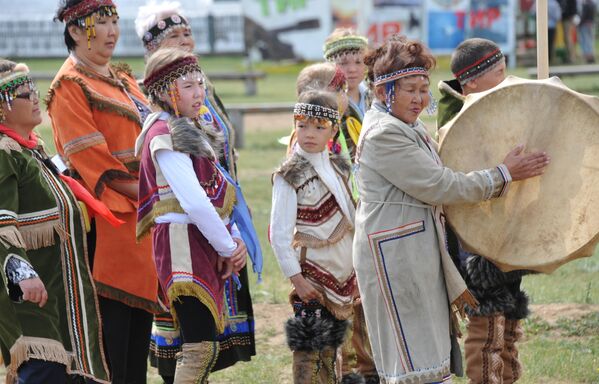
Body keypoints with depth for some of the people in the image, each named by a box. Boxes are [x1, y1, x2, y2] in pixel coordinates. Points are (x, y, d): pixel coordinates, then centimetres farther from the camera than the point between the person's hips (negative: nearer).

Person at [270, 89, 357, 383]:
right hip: (314, 274, -7)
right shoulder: (289, 176, -12)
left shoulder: (338, 168, 8)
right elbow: (279, 234, -15)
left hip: (343, 273, 7)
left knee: (330, 348, 13)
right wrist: (296, 278, -19)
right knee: (309, 349, -6)